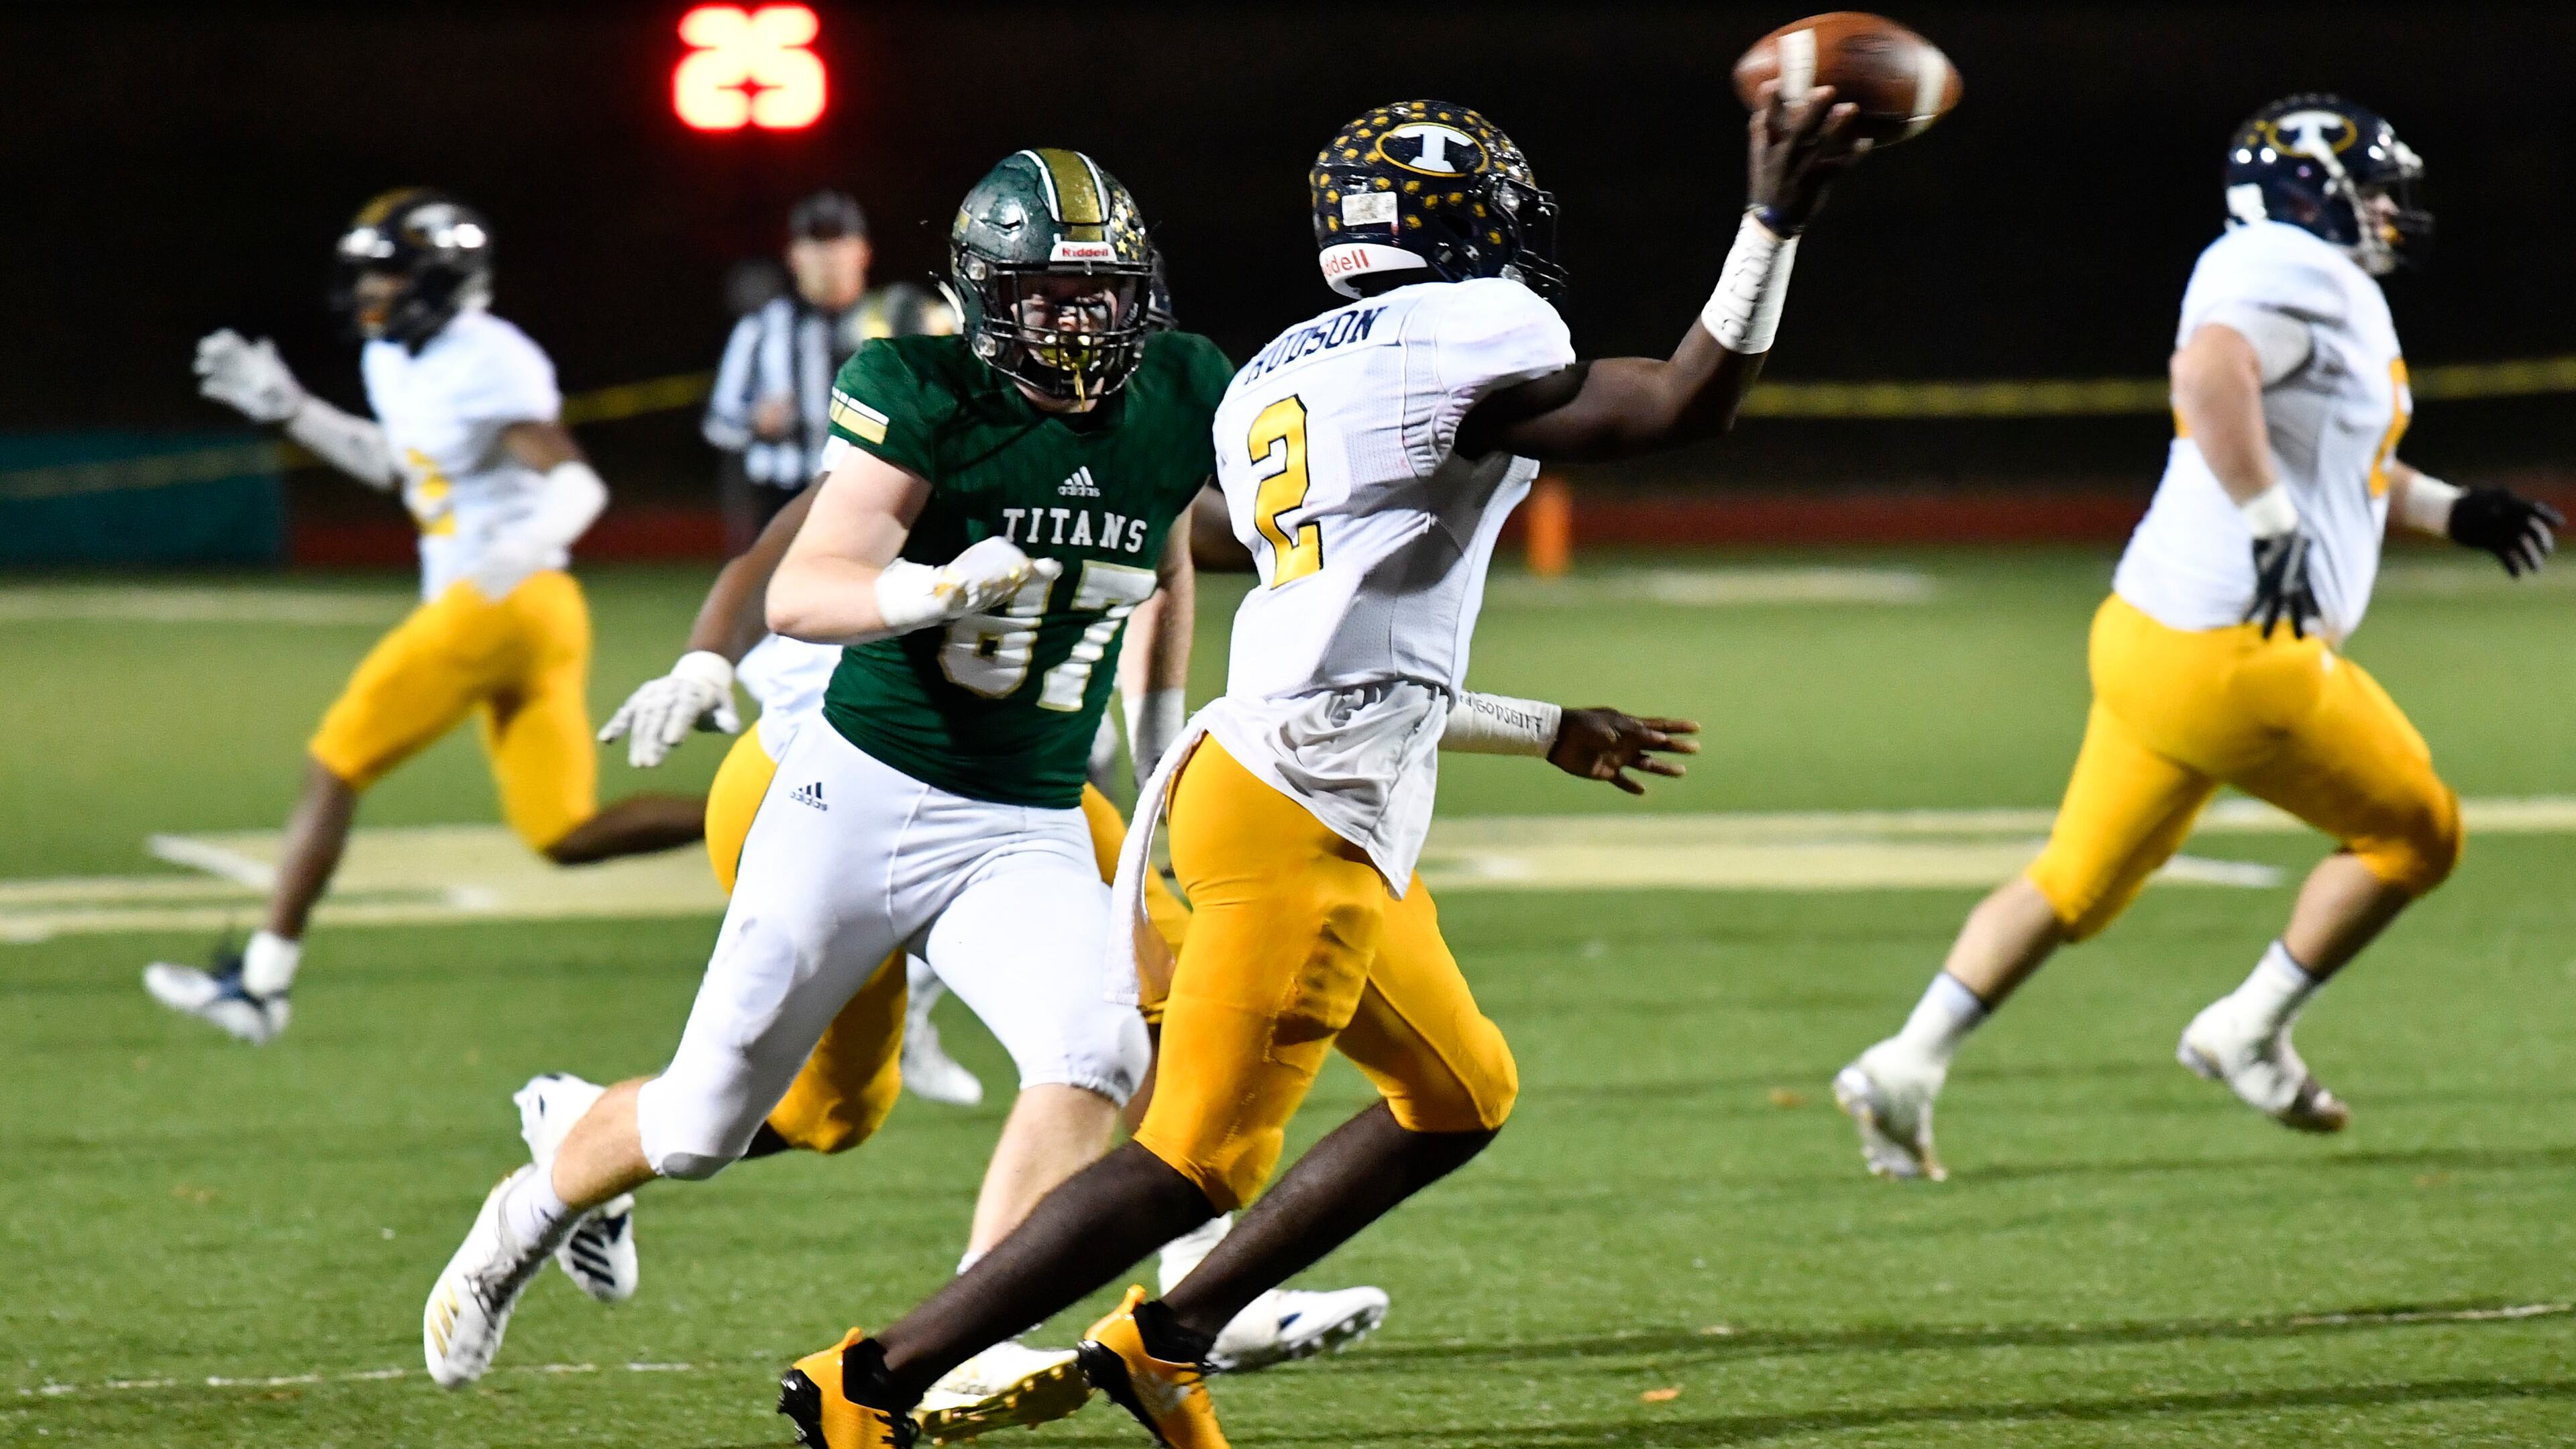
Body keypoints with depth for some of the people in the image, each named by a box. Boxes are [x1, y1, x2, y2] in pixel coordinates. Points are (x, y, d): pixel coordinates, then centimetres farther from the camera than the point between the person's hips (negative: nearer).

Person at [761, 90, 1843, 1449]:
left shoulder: (1273, 384, 19)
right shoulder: (1458, 342, -7)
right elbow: (1684, 408, -9)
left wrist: (1548, 731, 33)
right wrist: (1773, 219, -5)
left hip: (1302, 799, 10)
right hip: (1299, 825, -10)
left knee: (1461, 1095, 20)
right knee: (1196, 1163, -7)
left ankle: (1165, 1338, 21)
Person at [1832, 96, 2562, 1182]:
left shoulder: (2312, 284, 19)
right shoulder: (2299, 276, -12)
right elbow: (2211, 373, -33)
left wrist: (2448, 511, 31)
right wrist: (2276, 528, -32)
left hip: (2154, 635, 10)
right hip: (2232, 657, -10)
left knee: (2077, 882, 13)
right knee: (2414, 834, 7)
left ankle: (1907, 1068, 8)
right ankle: (2252, 1033, 13)